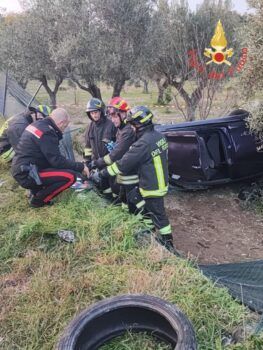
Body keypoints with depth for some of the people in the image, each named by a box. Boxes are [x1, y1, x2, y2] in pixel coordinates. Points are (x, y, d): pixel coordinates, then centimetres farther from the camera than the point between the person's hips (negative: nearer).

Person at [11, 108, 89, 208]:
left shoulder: (37, 125, 10)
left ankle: (36, 191, 16)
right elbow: (57, 161, -20)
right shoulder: (47, 133, -20)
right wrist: (80, 166, -10)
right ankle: (38, 199, -2)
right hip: (27, 175, -10)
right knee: (70, 176, -15)